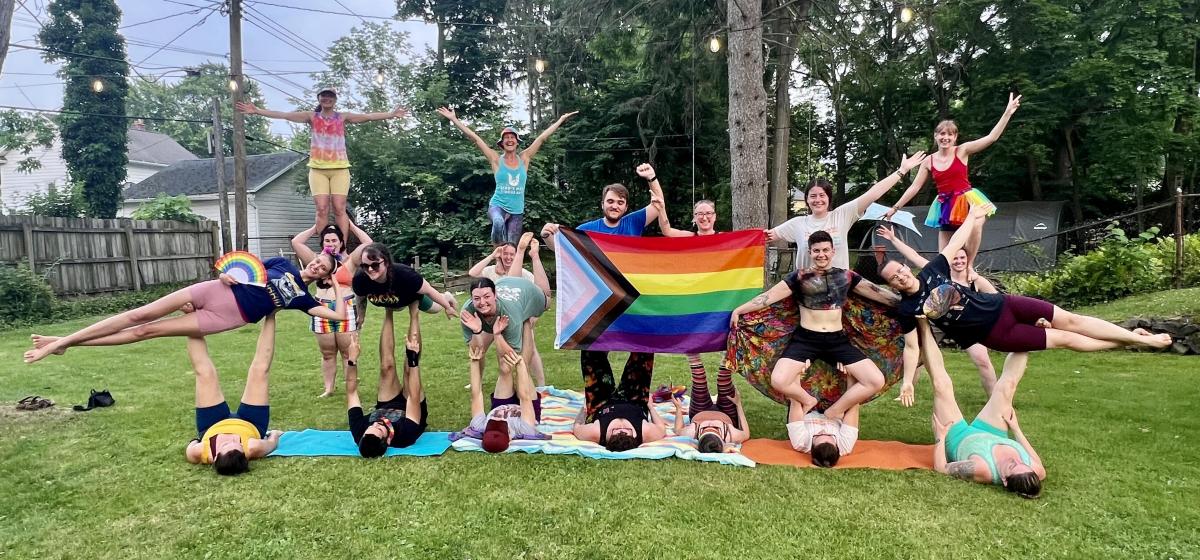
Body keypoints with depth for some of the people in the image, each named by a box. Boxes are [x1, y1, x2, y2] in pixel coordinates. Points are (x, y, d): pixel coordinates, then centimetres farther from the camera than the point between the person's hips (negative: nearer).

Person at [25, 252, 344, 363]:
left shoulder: (301, 297, 4)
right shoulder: (283, 264, 11)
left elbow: (339, 315, -5)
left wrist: (338, 287, 2)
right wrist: (229, 273, -3)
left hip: (226, 318, -2)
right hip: (218, 292, 2)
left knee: (146, 331, -5)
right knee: (142, 314, -4)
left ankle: (64, 344, 4)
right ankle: (63, 341, 7)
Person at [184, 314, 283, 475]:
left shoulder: (198, 453, -44)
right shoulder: (252, 448, -45)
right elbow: (272, 442, -21)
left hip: (211, 426, 1)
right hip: (250, 425, -1)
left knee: (204, 372, -6)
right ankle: (270, 314, 8)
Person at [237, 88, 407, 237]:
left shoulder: (343, 117, 9)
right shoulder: (312, 117, 10)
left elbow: (368, 116, 3)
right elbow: (284, 115, 6)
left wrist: (391, 114, -3)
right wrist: (256, 111, 0)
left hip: (339, 168, -1)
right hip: (318, 169, 1)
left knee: (339, 209, -6)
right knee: (322, 209, -5)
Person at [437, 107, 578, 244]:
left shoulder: (524, 159, 6)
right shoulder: (496, 160, 0)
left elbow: (542, 137, 7)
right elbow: (475, 138, -3)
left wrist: (562, 119, 12)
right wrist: (454, 119, -4)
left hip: (517, 211, 3)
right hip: (497, 205, -3)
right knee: (498, 223, -37)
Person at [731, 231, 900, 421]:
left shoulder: (846, 276, 9)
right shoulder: (799, 277, 1)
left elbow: (878, 293, 14)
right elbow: (769, 296, -3)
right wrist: (738, 310, -9)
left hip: (837, 340, 3)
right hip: (805, 339, -2)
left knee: (876, 381, -13)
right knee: (778, 381, -25)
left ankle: (834, 412, 7)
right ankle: (807, 400, 9)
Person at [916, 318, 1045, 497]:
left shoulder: (981, 469, -47)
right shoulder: (1036, 473, -33)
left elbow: (940, 468, -30)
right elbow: (1040, 468, -6)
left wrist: (941, 437, -18)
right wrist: (1016, 429, -4)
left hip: (959, 437, -3)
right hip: (990, 436, 3)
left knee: (942, 385, -11)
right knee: (1007, 385, -6)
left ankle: (924, 326, 5)